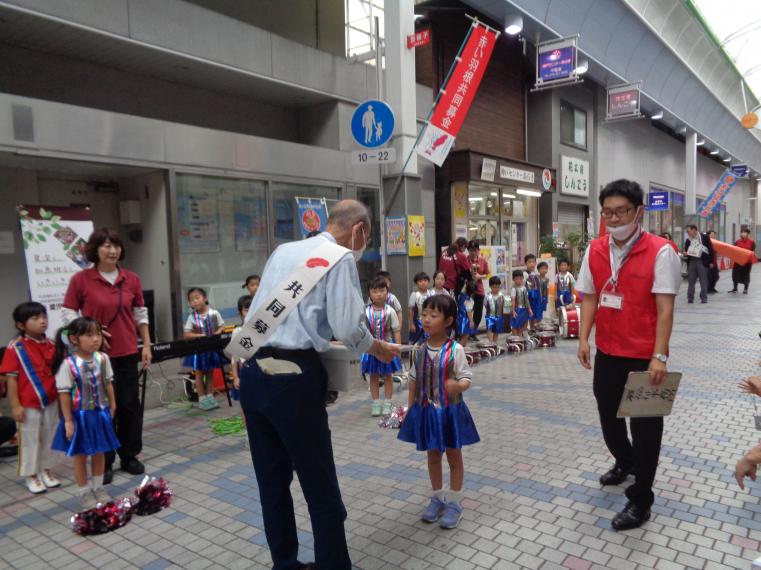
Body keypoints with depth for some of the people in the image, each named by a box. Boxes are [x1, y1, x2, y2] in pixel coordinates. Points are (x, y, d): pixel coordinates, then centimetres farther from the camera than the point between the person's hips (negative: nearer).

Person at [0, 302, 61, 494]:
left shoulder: (50, 345, 1)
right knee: (30, 440, 9)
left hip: (51, 402, 5)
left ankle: (45, 470, 33)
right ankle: (31, 476, 25)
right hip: (28, 405, -4)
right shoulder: (15, 348, -13)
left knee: (49, 437, 16)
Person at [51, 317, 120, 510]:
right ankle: (84, 492, 26)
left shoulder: (102, 358, -7)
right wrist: (68, 420, -13)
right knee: (80, 455, 10)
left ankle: (98, 487, 33)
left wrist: (112, 407, 9)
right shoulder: (68, 364, -20)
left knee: (99, 451, 16)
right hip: (80, 415, -4)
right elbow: (64, 394, -15)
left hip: (101, 413, 4)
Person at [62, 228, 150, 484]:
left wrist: (147, 345, 5)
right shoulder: (80, 279, -6)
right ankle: (104, 462, 20)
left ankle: (129, 456, 24)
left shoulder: (131, 279, 3)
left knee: (129, 405, 8)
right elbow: (68, 313, 0)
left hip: (127, 353, 3)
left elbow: (140, 314, 10)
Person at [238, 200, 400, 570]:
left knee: (272, 480, 17)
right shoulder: (340, 258, -5)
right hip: (292, 376, -8)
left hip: (252, 372, 8)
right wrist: (377, 348, 8)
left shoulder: (283, 250, 17)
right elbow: (348, 327, -11)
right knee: (320, 485, 6)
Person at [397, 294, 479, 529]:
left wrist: (457, 385, -34)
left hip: (450, 411, -4)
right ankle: (437, 498, 34)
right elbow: (414, 380, 5)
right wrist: (410, 408, 6)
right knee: (433, 456, 17)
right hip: (426, 411, 4)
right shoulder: (420, 349, -2)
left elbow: (466, 378, -11)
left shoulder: (455, 349, -15)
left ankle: (454, 503, 26)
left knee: (454, 457, 11)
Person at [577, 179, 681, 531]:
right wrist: (583, 338, -3)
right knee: (608, 415, 21)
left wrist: (659, 356, -20)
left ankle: (640, 500, 23)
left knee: (645, 426, 7)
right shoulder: (595, 251, 2)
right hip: (607, 353, 6)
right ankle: (625, 462, 50)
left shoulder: (660, 252, -14)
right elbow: (589, 298, 6)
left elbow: (665, 308, -16)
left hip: (644, 356, -5)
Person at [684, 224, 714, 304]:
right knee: (691, 281, 4)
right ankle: (690, 298, 9)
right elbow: (686, 250, 18)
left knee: (703, 281, 2)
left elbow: (710, 249, -2)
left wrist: (711, 261, -6)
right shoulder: (688, 240, 8)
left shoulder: (704, 237, -3)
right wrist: (685, 253, -7)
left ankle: (704, 298, 8)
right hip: (691, 262, 4)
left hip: (702, 261, -4)